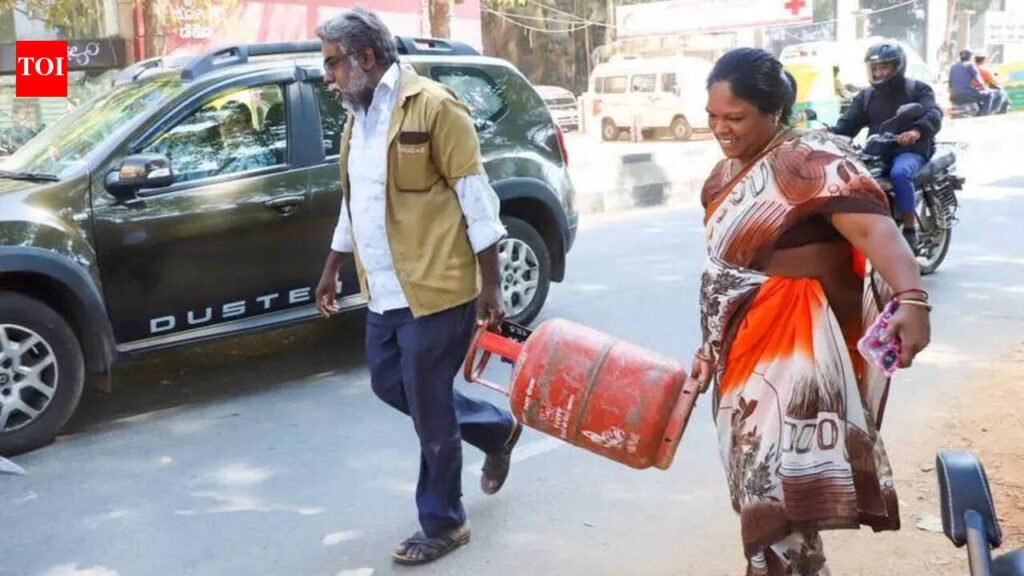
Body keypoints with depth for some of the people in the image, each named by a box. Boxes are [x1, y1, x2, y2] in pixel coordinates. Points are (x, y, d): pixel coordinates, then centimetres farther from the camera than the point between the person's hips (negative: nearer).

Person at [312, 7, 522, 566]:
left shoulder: (432, 106, -13)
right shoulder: (356, 117, 13)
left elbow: (475, 197, -13)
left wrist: (489, 285, -14)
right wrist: (332, 270, 25)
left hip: (434, 289, -9)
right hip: (386, 292, 9)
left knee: (430, 413, 2)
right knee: (392, 387, 18)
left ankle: (443, 524, 22)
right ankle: (497, 429, 37)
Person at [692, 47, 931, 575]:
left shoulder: (809, 160, -16)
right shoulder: (724, 175, 10)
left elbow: (873, 226, -31)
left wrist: (911, 298, -48)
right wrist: (711, 345, 23)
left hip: (792, 355, -8)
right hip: (743, 354, 9)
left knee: (778, 495, -9)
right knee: (758, 486, 18)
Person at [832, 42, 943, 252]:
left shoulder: (918, 89, 5)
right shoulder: (866, 96, 19)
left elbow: (934, 115, -14)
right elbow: (848, 124, 7)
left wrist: (917, 131, -38)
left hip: (910, 151, -5)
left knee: (899, 173, -38)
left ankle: (910, 230, -27)